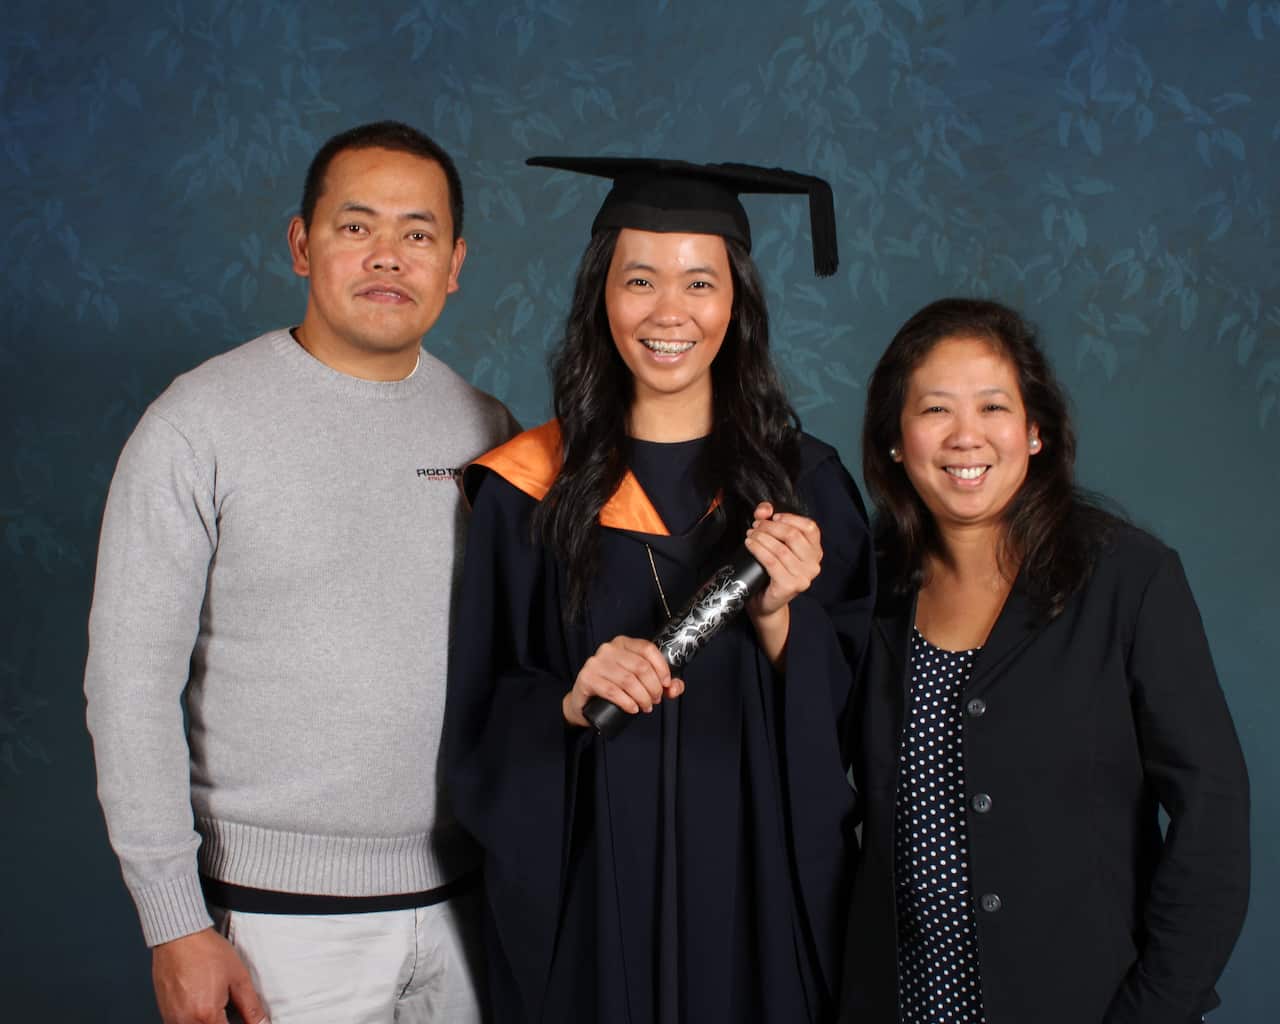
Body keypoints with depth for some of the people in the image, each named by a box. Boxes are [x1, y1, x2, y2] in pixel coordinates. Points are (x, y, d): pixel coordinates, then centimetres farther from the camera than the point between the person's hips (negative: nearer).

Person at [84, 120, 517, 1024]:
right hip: (280, 918, -3)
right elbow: (131, 687, -9)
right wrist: (175, 925, -11)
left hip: (465, 909, 3)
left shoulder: (489, 434, 3)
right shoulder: (198, 425, -8)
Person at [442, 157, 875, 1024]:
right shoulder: (529, 489, -4)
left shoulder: (805, 484, 0)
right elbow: (482, 723, -2)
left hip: (762, 886, 1)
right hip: (590, 894, -1)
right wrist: (570, 700, -20)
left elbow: (847, 709, 0)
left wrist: (780, 617, -17)